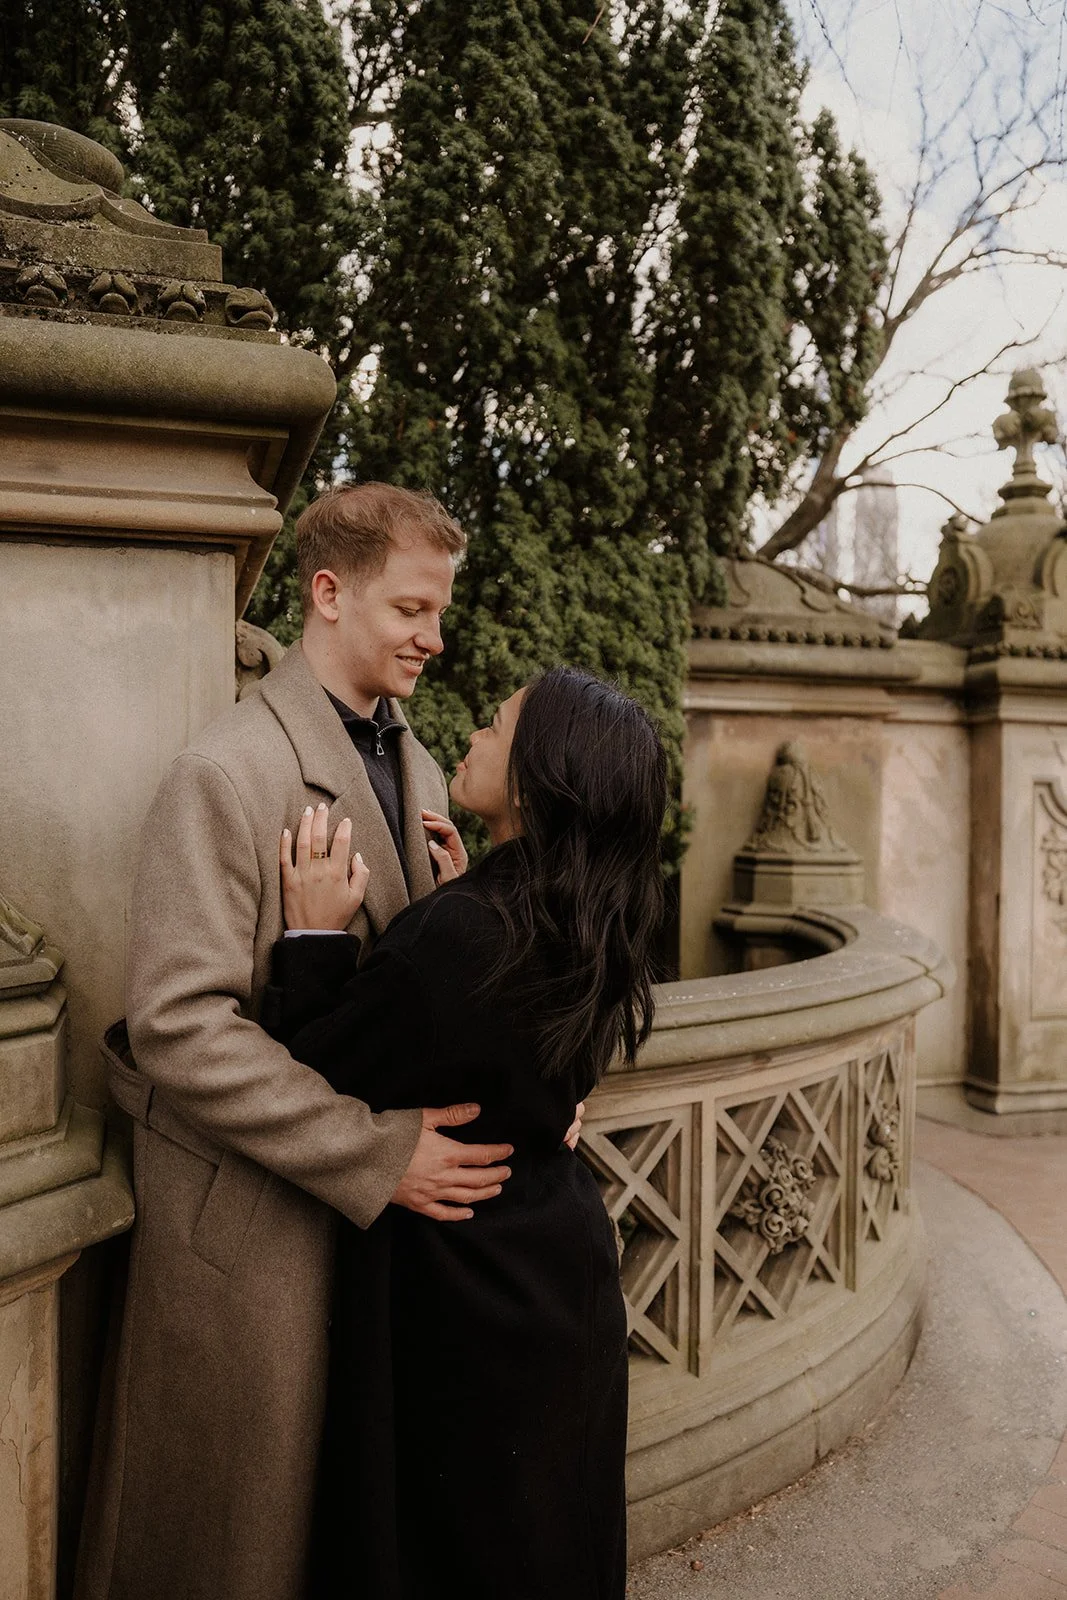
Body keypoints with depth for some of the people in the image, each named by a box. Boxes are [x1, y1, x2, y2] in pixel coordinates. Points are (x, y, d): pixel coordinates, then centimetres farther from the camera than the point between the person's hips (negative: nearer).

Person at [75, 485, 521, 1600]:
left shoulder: (416, 769, 8)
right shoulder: (225, 775, -17)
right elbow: (179, 1027, -22)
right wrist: (380, 1152, -22)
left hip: (381, 1197, 7)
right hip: (252, 1215, -7)